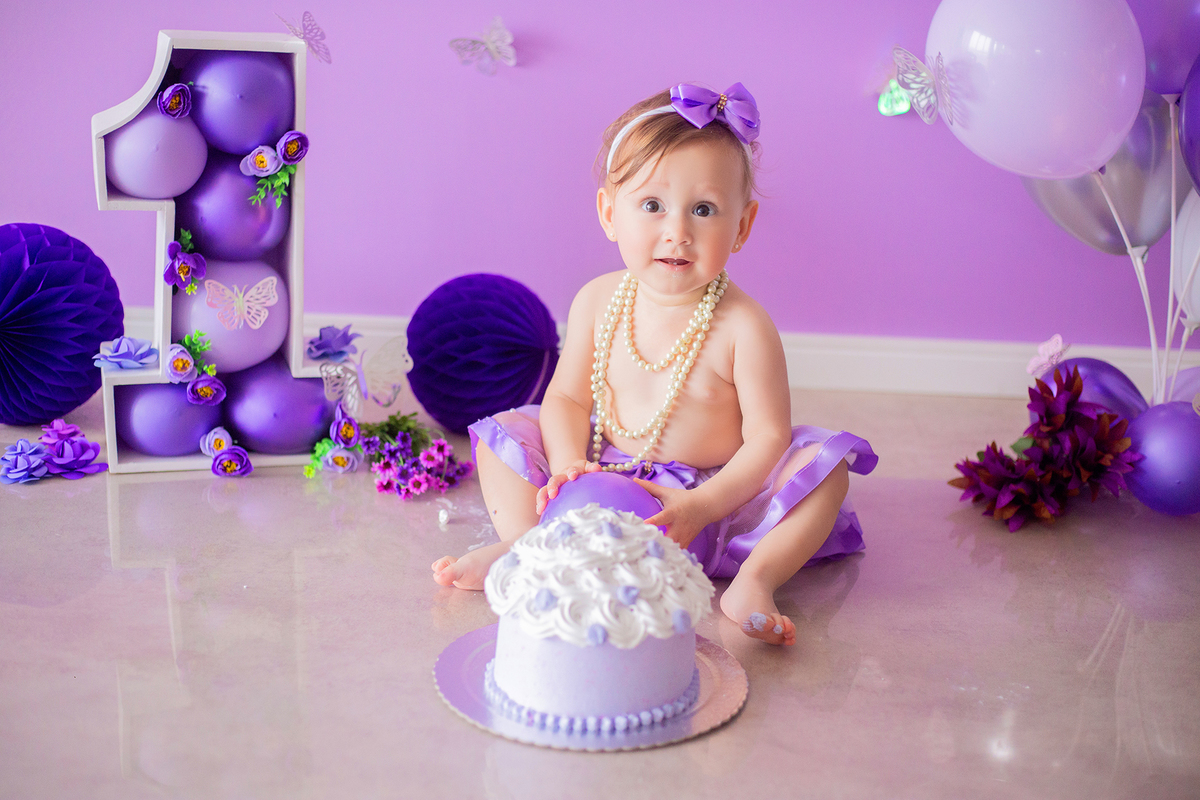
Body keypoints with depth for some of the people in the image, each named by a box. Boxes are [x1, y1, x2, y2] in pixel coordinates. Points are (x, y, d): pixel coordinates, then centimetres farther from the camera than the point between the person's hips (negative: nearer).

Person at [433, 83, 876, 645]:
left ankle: (753, 581, -28)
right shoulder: (597, 302, -6)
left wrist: (700, 507, -28)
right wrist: (569, 467, -18)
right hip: (604, 488, 3)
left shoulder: (742, 326, -18)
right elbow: (567, 397, 1)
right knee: (505, 434, -5)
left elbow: (768, 438, -17)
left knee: (823, 463, -22)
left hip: (717, 497, -3)